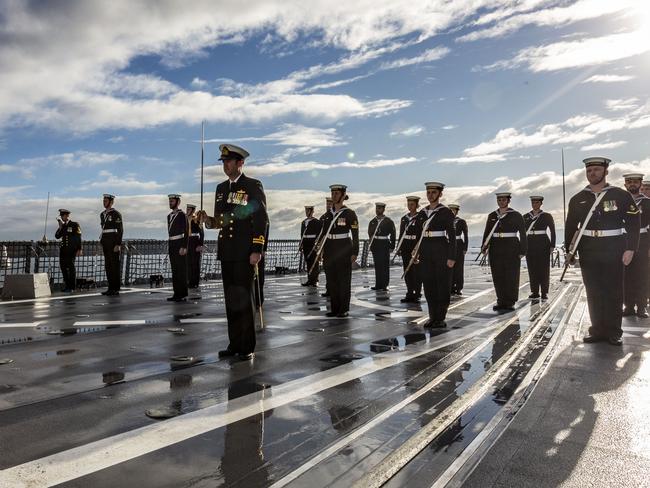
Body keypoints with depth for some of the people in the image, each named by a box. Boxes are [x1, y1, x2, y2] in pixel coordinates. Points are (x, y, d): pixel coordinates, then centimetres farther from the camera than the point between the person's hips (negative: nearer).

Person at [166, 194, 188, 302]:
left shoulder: (182, 215, -8)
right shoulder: (169, 216, 16)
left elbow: (186, 232, -14)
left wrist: (183, 247, -19)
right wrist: (169, 245, 16)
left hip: (180, 244, -8)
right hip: (171, 245, 8)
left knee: (181, 270, -5)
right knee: (174, 270, 9)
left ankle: (182, 295, -1)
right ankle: (176, 294, 14)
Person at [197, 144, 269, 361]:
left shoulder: (253, 186, -5)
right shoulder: (221, 188, 16)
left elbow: (261, 220, -10)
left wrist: (257, 250, -15)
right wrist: (207, 220, -3)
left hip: (245, 253, -7)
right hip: (226, 252, 7)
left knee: (244, 298, -3)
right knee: (231, 299, 10)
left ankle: (248, 347, 7)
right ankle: (234, 344, 19)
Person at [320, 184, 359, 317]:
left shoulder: (349, 213, -5)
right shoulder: (328, 215, 11)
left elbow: (355, 234, -8)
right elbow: (324, 234, 15)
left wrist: (355, 252, -14)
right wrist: (321, 251, 12)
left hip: (344, 249, -6)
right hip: (330, 249, 6)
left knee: (344, 280, 0)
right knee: (331, 279, 7)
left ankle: (344, 309, 8)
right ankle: (334, 308, 16)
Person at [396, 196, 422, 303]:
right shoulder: (404, 218, 13)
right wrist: (399, 248, 10)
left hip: (417, 247, -6)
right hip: (406, 248, 6)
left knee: (417, 272, -1)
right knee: (407, 272, 8)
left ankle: (417, 294, 8)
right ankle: (410, 294, 17)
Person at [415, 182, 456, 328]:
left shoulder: (446, 212, -4)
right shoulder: (422, 213, 11)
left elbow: (452, 236, -7)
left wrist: (452, 257, -13)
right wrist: (417, 253, 11)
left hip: (441, 252, -5)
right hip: (426, 252, 5)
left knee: (443, 285, 0)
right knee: (429, 284, 7)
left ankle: (441, 319, 9)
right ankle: (433, 317, 17)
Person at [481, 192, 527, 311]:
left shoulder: (516, 215, -1)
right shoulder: (492, 216, 10)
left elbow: (523, 234, -2)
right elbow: (487, 233, 8)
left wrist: (522, 251, -8)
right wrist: (484, 246, -5)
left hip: (511, 249, -3)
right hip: (496, 249, 4)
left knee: (511, 276, 0)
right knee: (498, 276, 4)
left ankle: (510, 302, 8)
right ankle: (501, 301, 14)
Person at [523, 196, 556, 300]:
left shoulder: (547, 216, 2)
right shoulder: (526, 217, 10)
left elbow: (552, 231, 2)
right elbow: (523, 232, 13)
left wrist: (552, 245, -5)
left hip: (543, 244, -3)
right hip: (530, 245, 3)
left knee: (544, 269, -2)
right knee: (532, 269, 3)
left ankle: (544, 293, 4)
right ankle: (534, 292, 10)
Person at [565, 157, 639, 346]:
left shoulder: (621, 195, 0)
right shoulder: (577, 199, 6)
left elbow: (633, 223, -1)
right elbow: (570, 226, 8)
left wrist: (630, 249, -9)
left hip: (613, 252, -2)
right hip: (588, 253, 2)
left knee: (614, 292, 4)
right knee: (593, 292, 6)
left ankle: (613, 331, 15)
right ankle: (598, 330, 16)